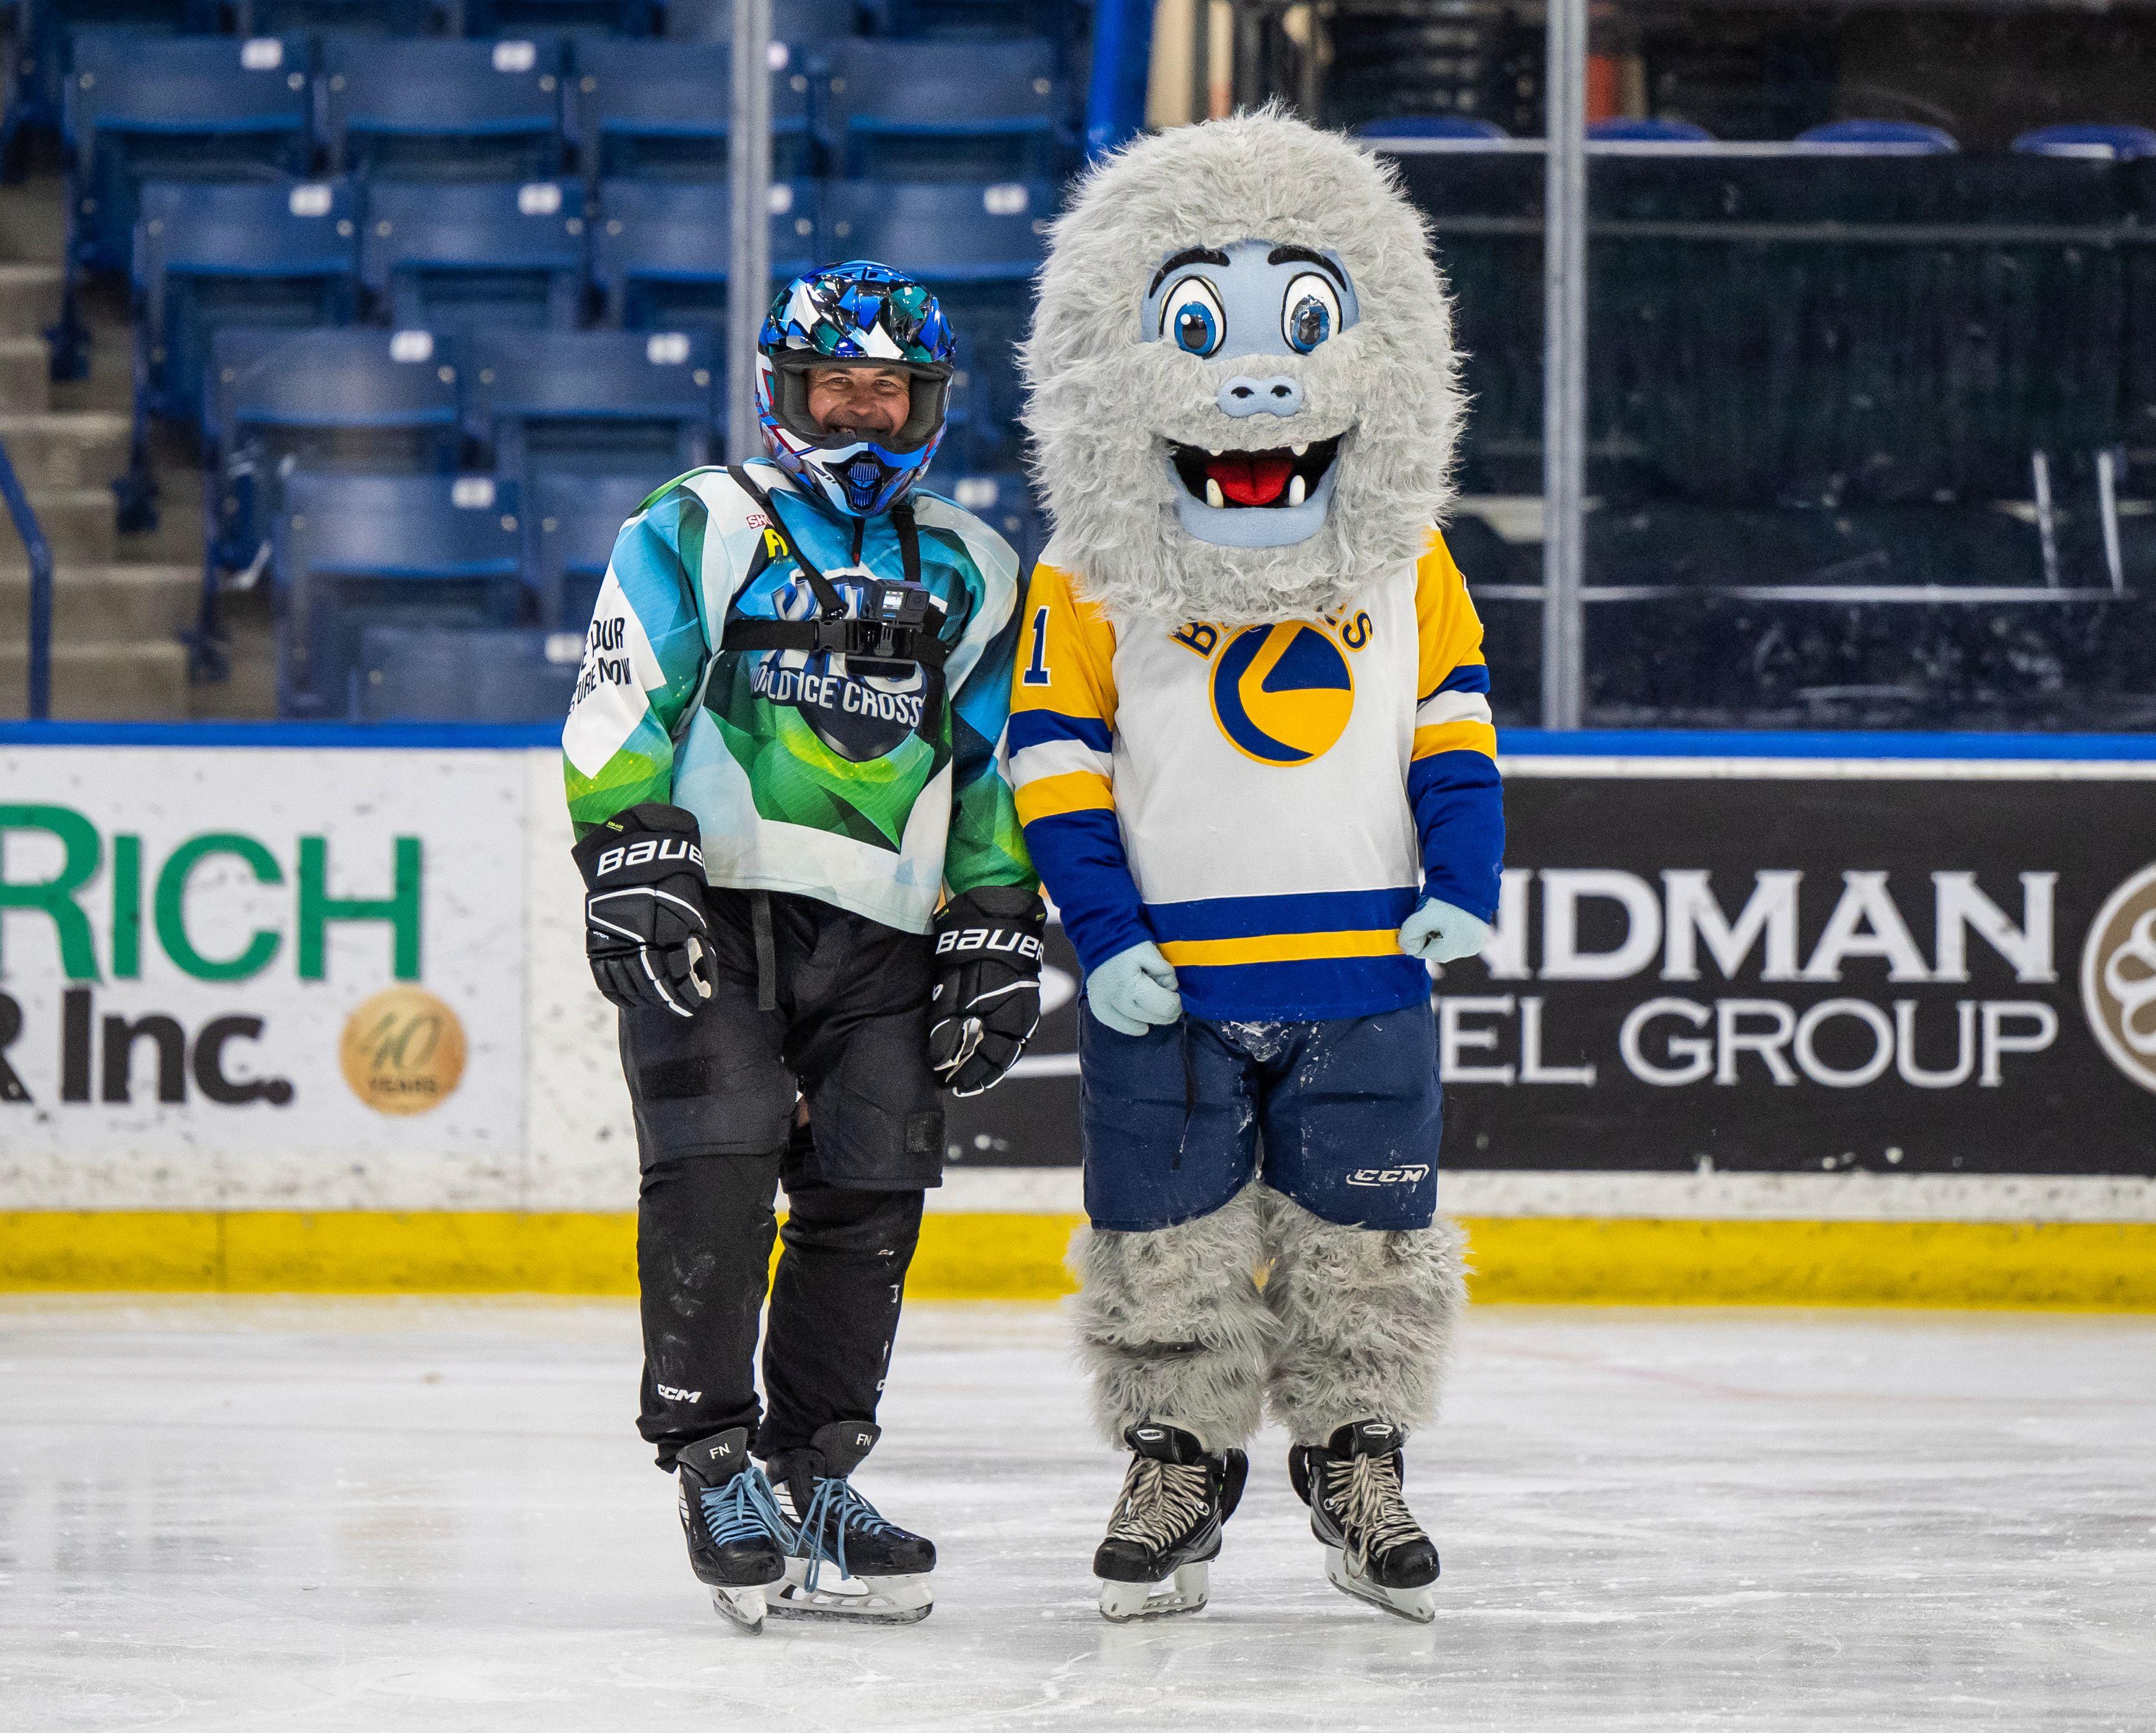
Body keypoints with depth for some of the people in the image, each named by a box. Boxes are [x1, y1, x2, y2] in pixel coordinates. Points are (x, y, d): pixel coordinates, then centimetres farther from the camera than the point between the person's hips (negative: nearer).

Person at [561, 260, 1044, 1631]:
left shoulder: (969, 575, 18)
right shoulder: (695, 530, 5)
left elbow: (996, 774, 19)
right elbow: (620, 709, -3)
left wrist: (1000, 934, 12)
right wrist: (630, 856, -15)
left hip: (879, 944, 4)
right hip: (708, 912, -4)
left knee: (870, 1199, -2)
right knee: (717, 1173, -17)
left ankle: (811, 1474, 10)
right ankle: (715, 1458, -8)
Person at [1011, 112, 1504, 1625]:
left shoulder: (1405, 557, 7)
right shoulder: (1093, 575, -1)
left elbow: (1453, 713, 12)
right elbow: (1056, 754, -1)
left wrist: (1464, 875, 0)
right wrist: (1101, 927, -10)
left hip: (1364, 958, 2)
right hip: (1169, 977, -2)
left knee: (1363, 1240, 5)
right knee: (1169, 1244, 2)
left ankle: (1356, 1458, 18)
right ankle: (1180, 1461, 15)